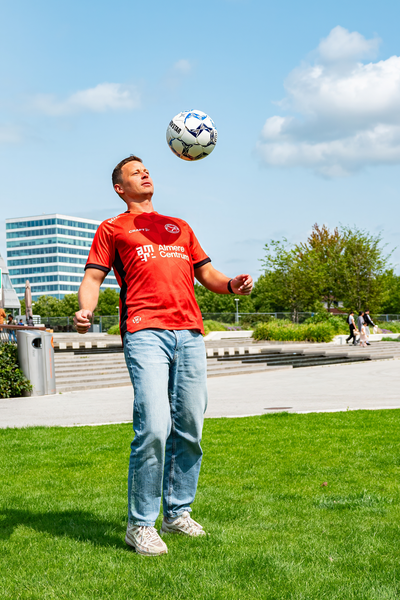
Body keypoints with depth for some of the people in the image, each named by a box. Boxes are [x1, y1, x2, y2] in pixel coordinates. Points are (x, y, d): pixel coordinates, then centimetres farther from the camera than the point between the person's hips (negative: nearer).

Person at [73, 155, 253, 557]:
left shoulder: (180, 227, 30)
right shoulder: (112, 229, 19)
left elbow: (206, 274, 27)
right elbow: (93, 278, 10)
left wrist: (231, 284, 5)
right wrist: (85, 311, -12)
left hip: (189, 333, 5)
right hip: (145, 332, -5)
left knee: (190, 429, 3)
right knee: (154, 428, -16)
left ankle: (178, 512, 18)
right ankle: (140, 525, -3)